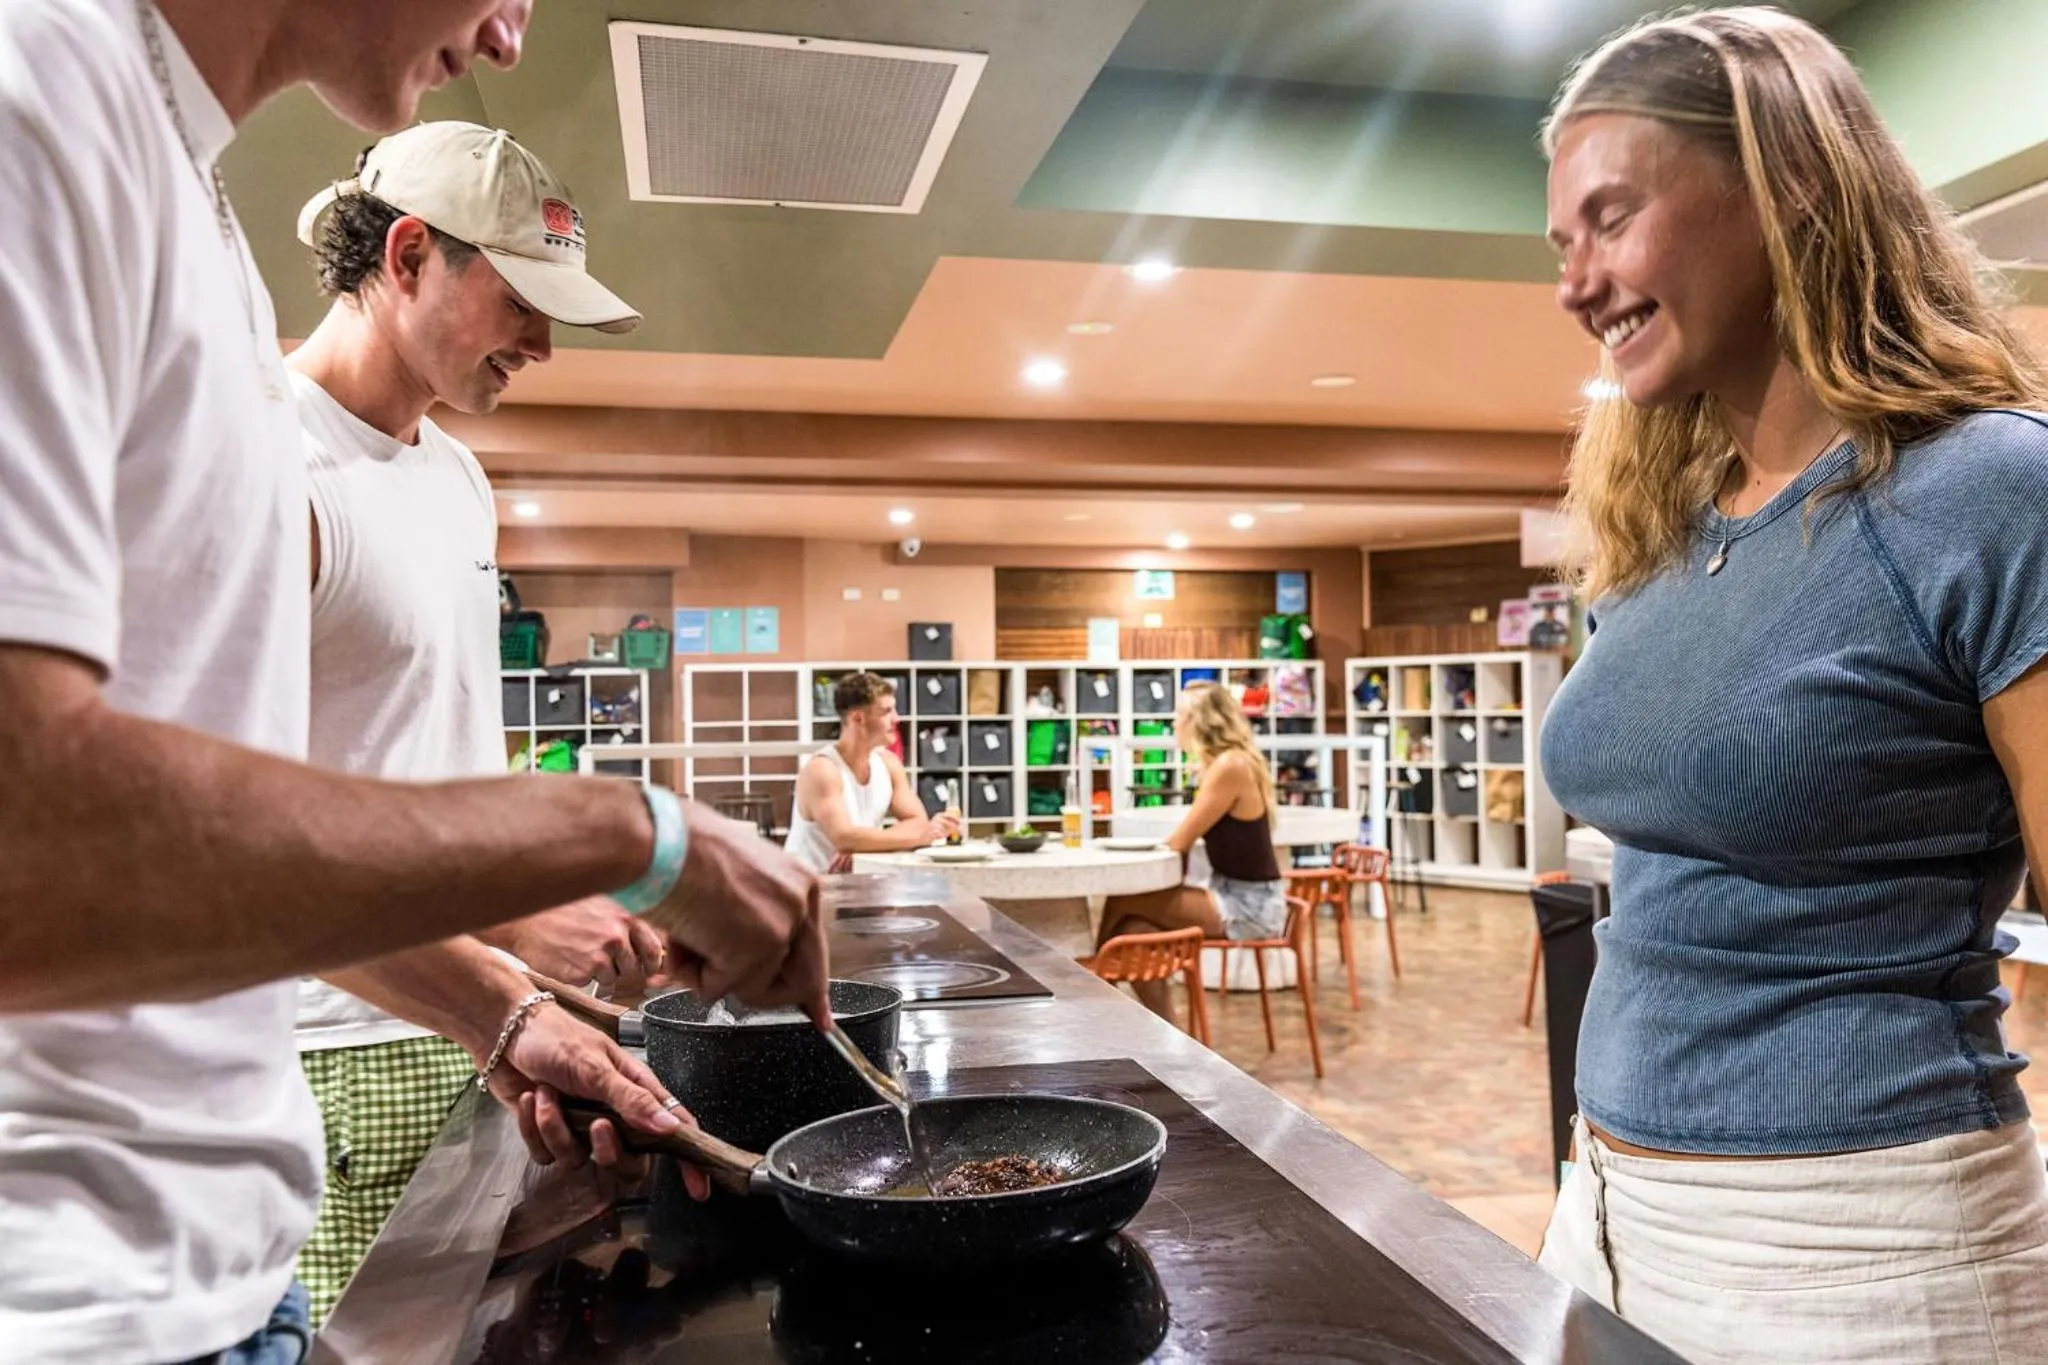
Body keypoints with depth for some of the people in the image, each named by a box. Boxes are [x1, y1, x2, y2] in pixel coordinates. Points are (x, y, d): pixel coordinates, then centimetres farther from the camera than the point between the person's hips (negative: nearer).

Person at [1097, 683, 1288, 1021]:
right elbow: (1187, 839, 9)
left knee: (1122, 904, -10)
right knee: (1135, 929, -5)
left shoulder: (1229, 765, -17)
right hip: (1236, 897, 9)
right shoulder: (1227, 762, 12)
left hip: (1250, 904, -9)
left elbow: (1179, 843, -10)